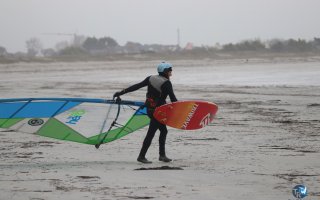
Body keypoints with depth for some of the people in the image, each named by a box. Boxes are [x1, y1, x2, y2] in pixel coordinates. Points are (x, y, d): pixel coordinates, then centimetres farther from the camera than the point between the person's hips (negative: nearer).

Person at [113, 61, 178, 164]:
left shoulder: (151, 78, 5)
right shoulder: (166, 83, -13)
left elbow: (136, 86, 3)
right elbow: (173, 99, -15)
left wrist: (121, 92, 5)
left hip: (149, 108, 8)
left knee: (163, 130, 17)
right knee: (151, 133, -3)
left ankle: (162, 155, 19)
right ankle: (141, 156, -1)